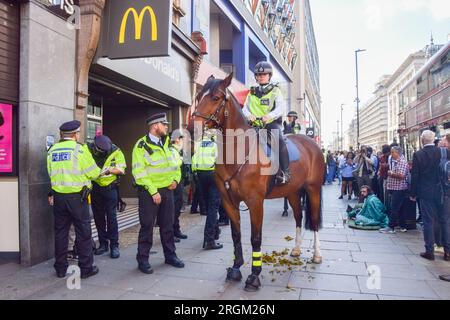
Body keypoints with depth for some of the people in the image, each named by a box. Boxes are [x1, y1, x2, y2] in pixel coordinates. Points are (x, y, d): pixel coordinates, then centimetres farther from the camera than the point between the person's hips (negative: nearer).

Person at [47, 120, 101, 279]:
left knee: (60, 232, 14)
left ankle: (61, 268, 24)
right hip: (77, 196, -5)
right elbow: (93, 173, -8)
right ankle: (86, 268, 13)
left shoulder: (52, 151, 6)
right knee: (83, 233, 5)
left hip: (58, 196, 5)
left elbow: (51, 173, 9)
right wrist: (99, 171, 14)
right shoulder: (80, 149, -10)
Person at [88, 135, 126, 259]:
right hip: (95, 187, 3)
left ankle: (114, 245, 7)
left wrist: (109, 170, -25)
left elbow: (121, 170, -8)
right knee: (98, 217, 10)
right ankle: (103, 244, 22)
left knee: (111, 216, -3)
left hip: (110, 187, -2)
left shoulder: (116, 152, -11)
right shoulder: (88, 150, -8)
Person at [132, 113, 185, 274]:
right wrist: (153, 191, -18)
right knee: (147, 226, 3)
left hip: (167, 190, 6)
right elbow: (139, 173, -15)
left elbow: (174, 165, 18)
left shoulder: (165, 144, 12)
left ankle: (170, 255, 28)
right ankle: (143, 259, 17)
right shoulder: (141, 146, -10)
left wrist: (175, 179, 0)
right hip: (150, 192, -6)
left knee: (168, 225, 14)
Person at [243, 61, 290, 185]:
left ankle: (285, 172, -26)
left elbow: (280, 107, -6)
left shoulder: (275, 91, 9)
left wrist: (270, 115, -26)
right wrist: (249, 115, -17)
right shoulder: (252, 93, 18)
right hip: (254, 125, 4)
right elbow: (245, 108, 8)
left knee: (279, 141, -30)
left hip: (271, 123, -4)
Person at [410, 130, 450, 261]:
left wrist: (413, 194, 2)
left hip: (426, 193, -2)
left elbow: (414, 176, -7)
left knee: (428, 222, 5)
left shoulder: (418, 155, -9)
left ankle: (429, 251, 11)